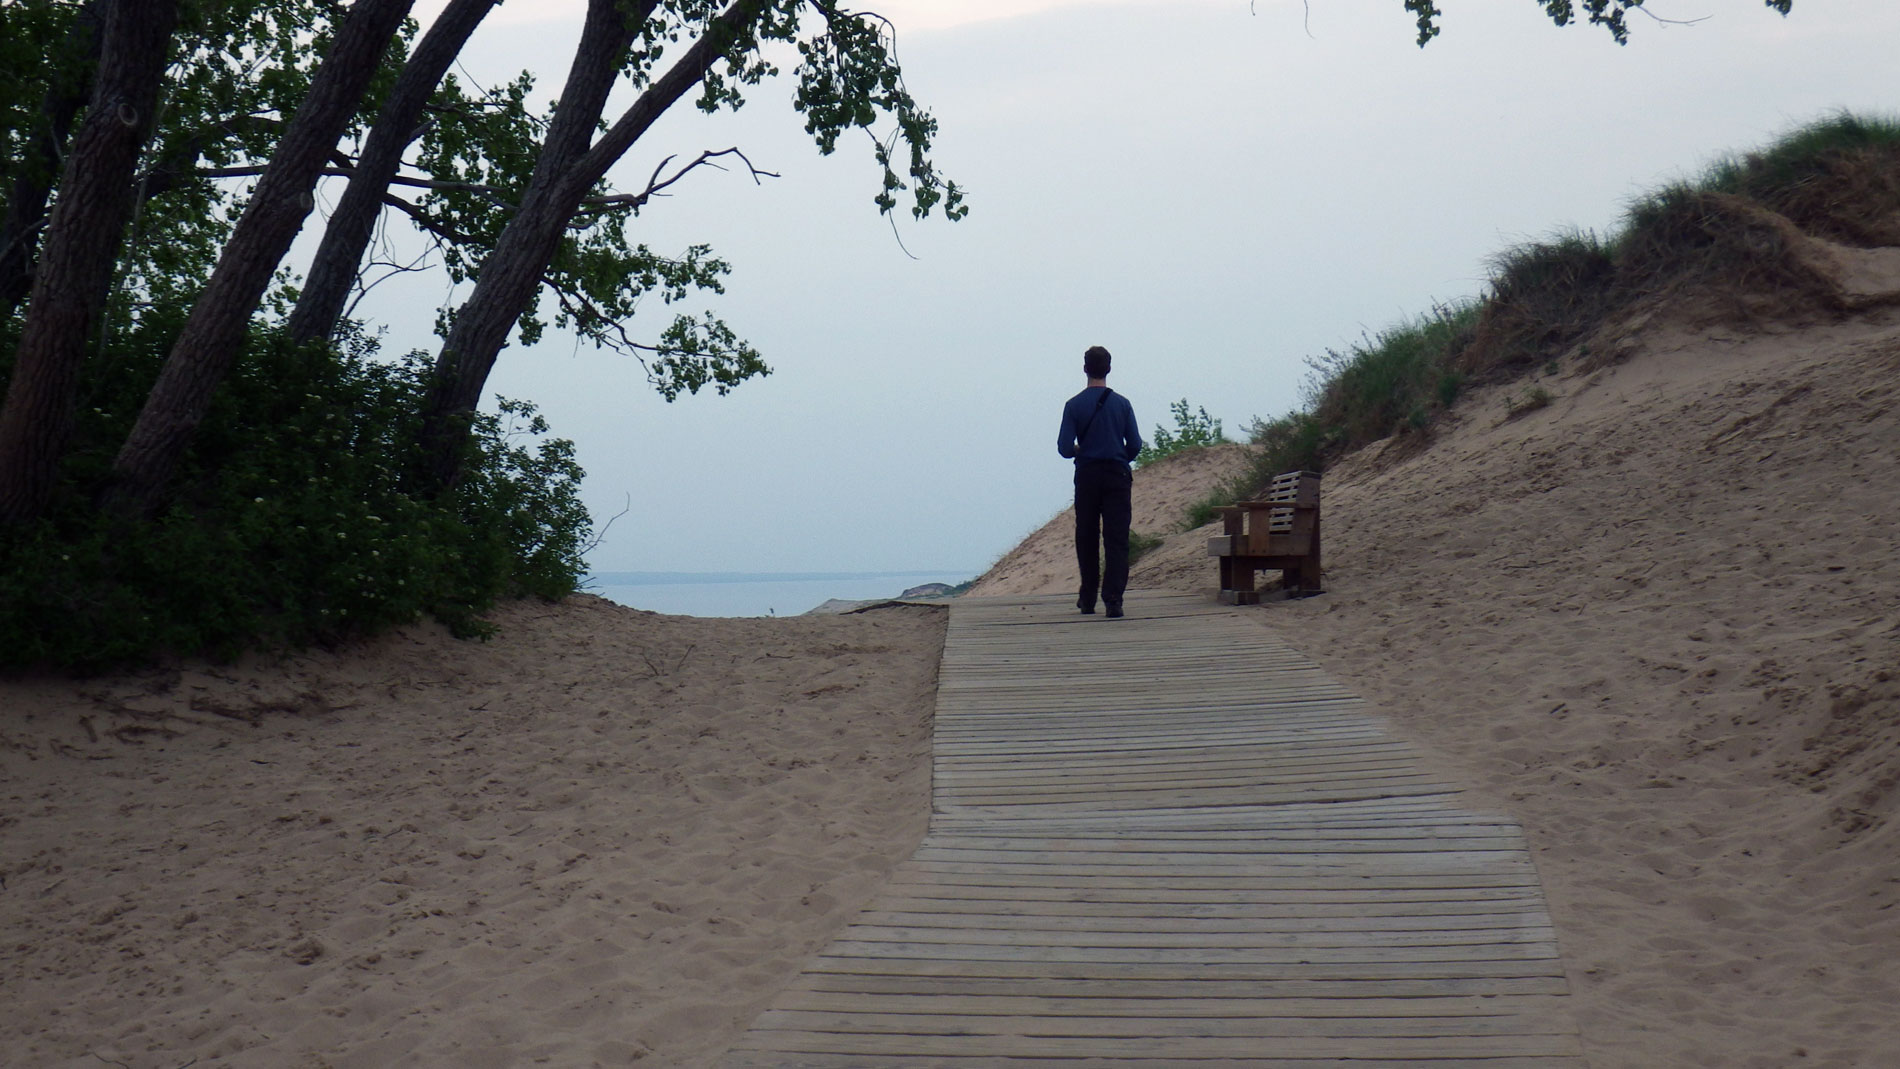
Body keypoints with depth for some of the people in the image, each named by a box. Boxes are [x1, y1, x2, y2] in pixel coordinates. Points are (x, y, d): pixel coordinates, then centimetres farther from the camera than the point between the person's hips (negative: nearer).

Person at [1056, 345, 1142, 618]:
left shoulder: (1074, 406, -4)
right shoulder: (1122, 404, -2)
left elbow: (1065, 449, -8)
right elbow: (1135, 445, -1)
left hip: (1087, 476, 0)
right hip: (1117, 476, 0)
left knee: (1086, 540, 12)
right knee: (1116, 541, -3)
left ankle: (1088, 599, 19)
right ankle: (1113, 600, -15)